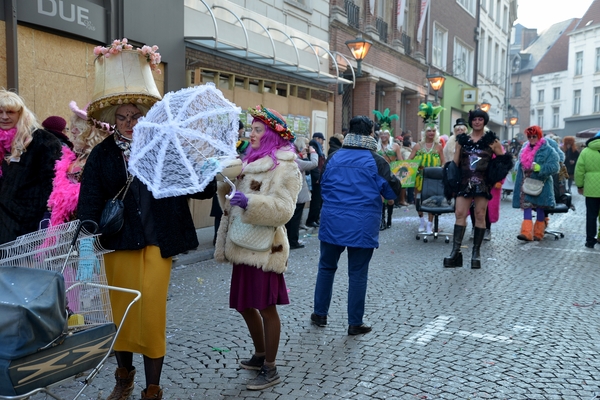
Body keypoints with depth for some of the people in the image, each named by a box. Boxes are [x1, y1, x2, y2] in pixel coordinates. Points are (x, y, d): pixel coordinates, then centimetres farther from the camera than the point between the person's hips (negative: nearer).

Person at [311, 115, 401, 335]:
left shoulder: (334, 157, 2)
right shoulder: (375, 161, -8)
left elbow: (324, 186, 14)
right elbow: (393, 191, -2)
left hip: (332, 223, 3)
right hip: (362, 226, -3)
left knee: (326, 267, 17)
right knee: (357, 274, 5)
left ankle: (320, 314, 26)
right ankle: (355, 323, 13)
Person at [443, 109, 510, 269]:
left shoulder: (491, 140, 5)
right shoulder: (462, 140, 11)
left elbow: (503, 161, 9)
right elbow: (455, 163, 10)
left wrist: (497, 178, -5)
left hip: (483, 182, -2)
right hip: (465, 182, 2)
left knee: (480, 215, 1)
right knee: (460, 213, -6)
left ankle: (476, 252, 9)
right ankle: (455, 251, -4)